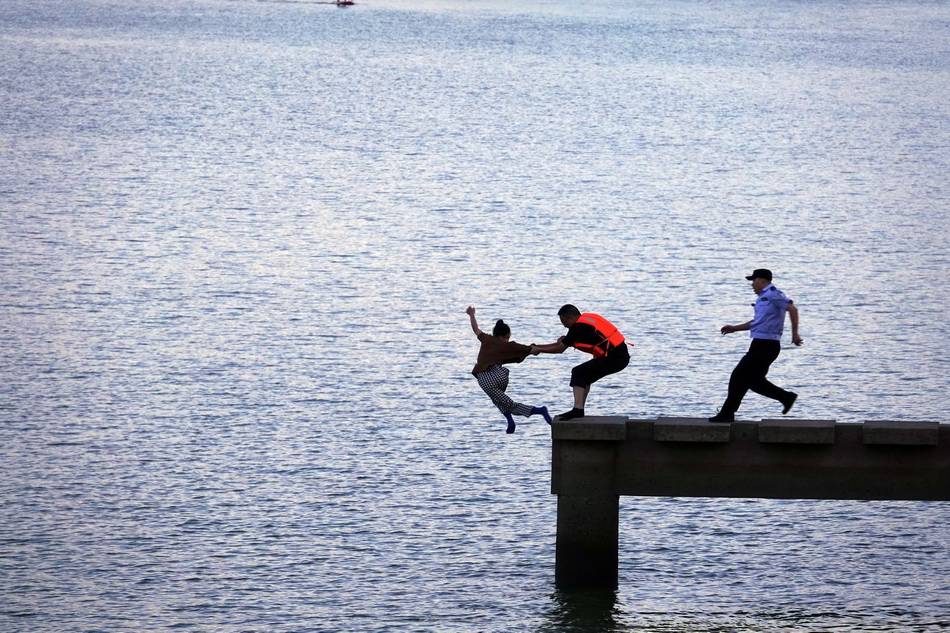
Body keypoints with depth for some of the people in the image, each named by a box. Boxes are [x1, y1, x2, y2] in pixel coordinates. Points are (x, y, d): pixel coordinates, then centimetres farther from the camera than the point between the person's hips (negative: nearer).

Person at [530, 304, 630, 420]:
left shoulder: (579, 327, -12)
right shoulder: (586, 319, 17)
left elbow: (559, 348, -5)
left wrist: (538, 349, 7)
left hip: (615, 358, -10)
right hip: (621, 355, 10)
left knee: (578, 373, -8)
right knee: (585, 375, 19)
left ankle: (578, 410, -18)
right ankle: (579, 410, 21)